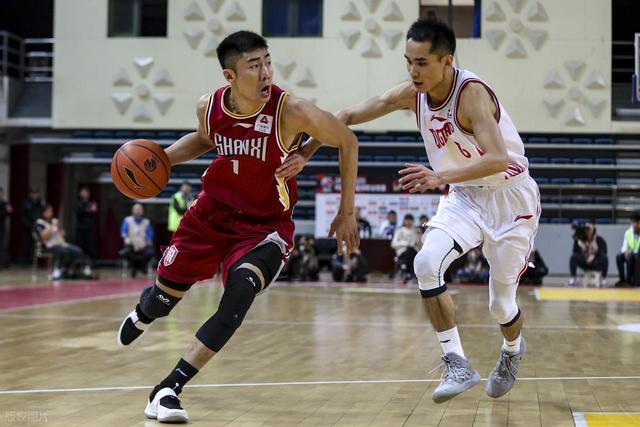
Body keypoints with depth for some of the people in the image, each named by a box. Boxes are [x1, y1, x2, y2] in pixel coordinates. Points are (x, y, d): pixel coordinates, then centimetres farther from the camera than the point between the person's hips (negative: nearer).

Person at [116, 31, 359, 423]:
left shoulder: (292, 111, -25)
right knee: (163, 298, 14)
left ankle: (169, 389, -20)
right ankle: (143, 312, 56)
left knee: (240, 293, -30)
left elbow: (347, 142, -10)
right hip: (212, 213, 4)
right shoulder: (209, 107, -12)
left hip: (265, 226, -4)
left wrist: (347, 212, -7)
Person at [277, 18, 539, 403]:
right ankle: (458, 365, -11)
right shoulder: (411, 93, -9)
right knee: (427, 264, -21)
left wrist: (441, 177, -50)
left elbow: (499, 159, -40)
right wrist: (304, 153, -10)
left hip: (510, 197, -5)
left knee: (501, 302, 3)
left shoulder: (472, 93, -28)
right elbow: (348, 116, -1)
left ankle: (513, 350, 39)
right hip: (465, 195, 5)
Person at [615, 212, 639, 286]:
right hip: (630, 254, 4)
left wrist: (632, 252, -29)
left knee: (630, 257, -35)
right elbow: (624, 246, -1)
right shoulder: (628, 232, 5)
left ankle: (629, 280, -30)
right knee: (619, 257, -24)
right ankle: (622, 279, -17)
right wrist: (625, 252, -24)